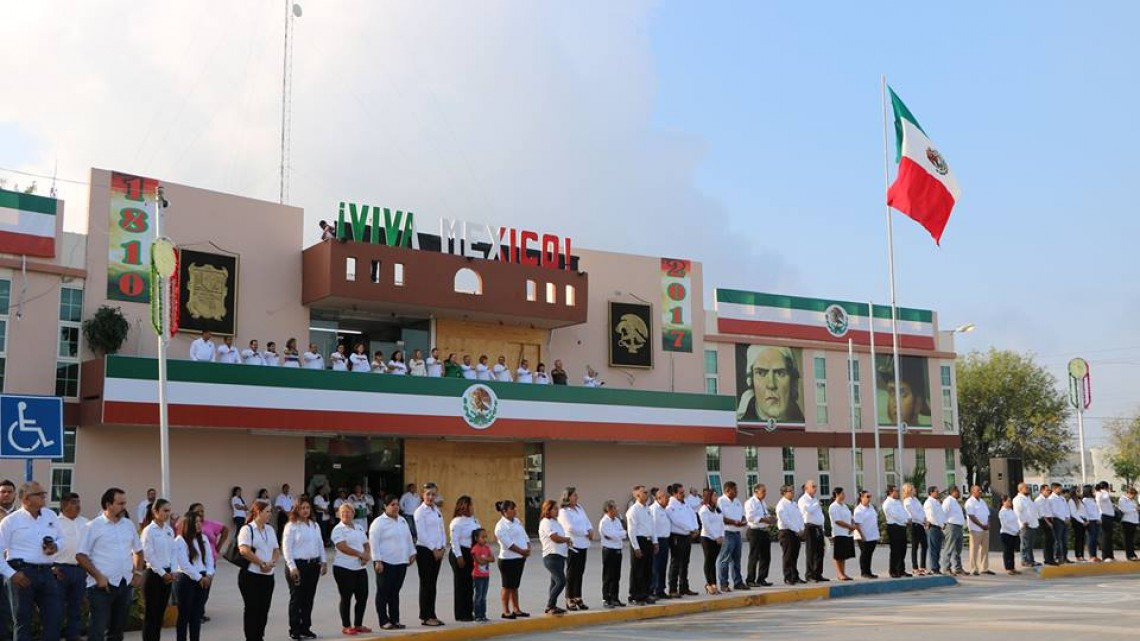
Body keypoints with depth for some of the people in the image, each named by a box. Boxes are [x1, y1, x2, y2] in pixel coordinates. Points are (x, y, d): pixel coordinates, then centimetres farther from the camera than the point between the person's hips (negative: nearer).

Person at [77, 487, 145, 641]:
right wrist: (99, 577, -15)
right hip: (102, 586, -5)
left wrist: (138, 573, 8)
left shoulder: (129, 525, 10)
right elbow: (80, 555, -8)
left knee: (118, 628, 13)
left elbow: (138, 551, 20)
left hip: (125, 585, 5)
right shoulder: (93, 526, -6)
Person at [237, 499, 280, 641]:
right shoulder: (247, 529, -8)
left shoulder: (270, 530, 14)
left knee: (264, 609, 10)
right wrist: (262, 563, -18)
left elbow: (276, 550, 11)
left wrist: (272, 563, -9)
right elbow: (244, 550, -21)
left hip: (268, 576, 6)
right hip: (251, 575, -6)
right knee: (252, 609, 0)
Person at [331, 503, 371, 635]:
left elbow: (366, 544, 16)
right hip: (344, 568, -7)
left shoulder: (359, 527, 15)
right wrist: (361, 554, -18)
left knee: (363, 596, 7)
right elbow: (343, 547, -19)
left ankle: (358, 625, 19)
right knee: (346, 598, 0)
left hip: (360, 568, 7)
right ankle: (346, 626, 10)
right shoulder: (338, 529, -7)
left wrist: (367, 555, -6)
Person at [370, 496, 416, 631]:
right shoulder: (379, 522, -9)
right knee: (384, 592, 0)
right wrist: (377, 561, -17)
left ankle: (395, 620, 17)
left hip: (401, 562, 6)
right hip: (385, 563, -6)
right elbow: (373, 543, -13)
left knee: (395, 592, 11)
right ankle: (384, 621, 6)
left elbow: (409, 538, 21)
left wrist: (413, 553, 14)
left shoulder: (402, 521, 14)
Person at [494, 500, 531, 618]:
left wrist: (528, 548, -4)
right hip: (508, 559, -8)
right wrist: (522, 551, -16)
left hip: (520, 558, 8)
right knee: (507, 586, -1)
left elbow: (525, 536, 13)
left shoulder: (517, 521, 12)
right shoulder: (501, 526, -13)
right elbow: (508, 543, -19)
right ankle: (506, 611, 7)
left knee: (515, 585, 14)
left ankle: (516, 609, 21)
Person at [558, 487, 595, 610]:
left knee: (580, 572, 11)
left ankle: (578, 598, 18)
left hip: (583, 544, 7)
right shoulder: (563, 512, -11)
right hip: (573, 545, -7)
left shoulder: (579, 507, 14)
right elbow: (571, 527, -18)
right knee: (572, 573, -2)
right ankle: (569, 600, 5)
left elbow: (587, 521, 15)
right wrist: (586, 533, -10)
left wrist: (591, 530, -6)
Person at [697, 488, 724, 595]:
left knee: (713, 561, 8)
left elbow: (722, 523, 11)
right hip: (707, 538, -6)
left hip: (718, 539, 6)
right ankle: (709, 584, 5)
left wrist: (721, 536, -1)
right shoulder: (704, 510, -9)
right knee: (709, 561, -1)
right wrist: (716, 537, -14)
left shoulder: (718, 509, 12)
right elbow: (707, 526, -14)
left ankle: (713, 583, 11)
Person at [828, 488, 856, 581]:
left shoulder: (844, 506, 18)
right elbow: (838, 521, -17)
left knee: (844, 556, 10)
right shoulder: (833, 507, -9)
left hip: (848, 534, 8)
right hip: (839, 534, -8)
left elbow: (851, 518, 17)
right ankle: (839, 574, 0)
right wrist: (850, 526, -15)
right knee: (839, 556, -4)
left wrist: (853, 526, -4)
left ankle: (843, 573, 14)